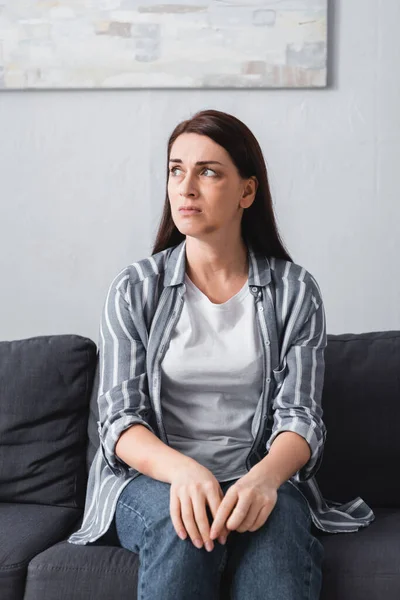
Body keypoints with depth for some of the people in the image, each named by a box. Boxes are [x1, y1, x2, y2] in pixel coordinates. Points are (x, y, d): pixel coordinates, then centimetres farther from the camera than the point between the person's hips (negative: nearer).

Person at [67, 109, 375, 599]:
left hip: (261, 479, 0)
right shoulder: (135, 289, 3)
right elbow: (119, 419, -4)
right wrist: (182, 470, -25)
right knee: (181, 521, -33)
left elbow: (300, 417, -4)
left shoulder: (294, 291, 2)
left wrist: (264, 478, -27)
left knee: (278, 519, -34)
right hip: (151, 478, 1)